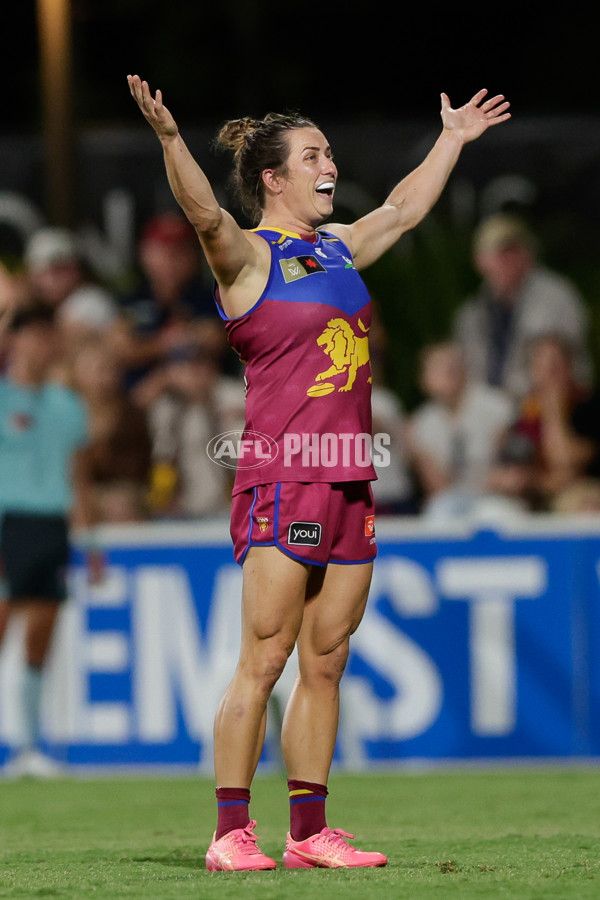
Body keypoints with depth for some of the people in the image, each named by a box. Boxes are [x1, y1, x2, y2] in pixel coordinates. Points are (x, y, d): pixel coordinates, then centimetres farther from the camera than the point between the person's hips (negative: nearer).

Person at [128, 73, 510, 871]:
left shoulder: (338, 247, 17)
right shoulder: (247, 255, -5)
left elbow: (403, 209, 34)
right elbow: (205, 213, -25)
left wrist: (454, 140, 44)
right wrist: (168, 136, -42)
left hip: (348, 481, 7)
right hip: (282, 476, -7)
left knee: (326, 663, 8)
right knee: (263, 661, -8)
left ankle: (310, 832, 12)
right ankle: (232, 833, -5)